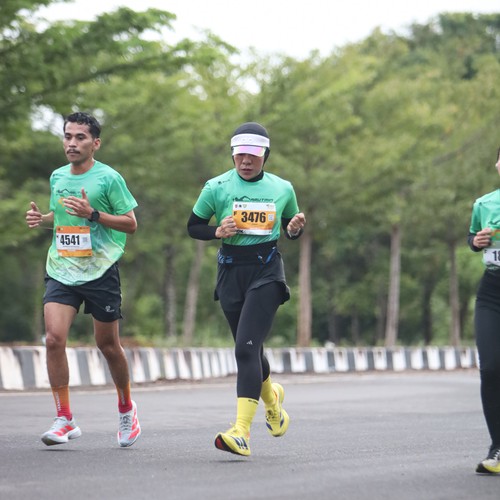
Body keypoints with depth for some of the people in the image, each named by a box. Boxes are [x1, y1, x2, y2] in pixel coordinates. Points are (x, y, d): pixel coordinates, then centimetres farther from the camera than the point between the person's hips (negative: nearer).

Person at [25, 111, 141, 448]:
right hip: (61, 270, 4)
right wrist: (42, 219, 4)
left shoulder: (109, 178, -7)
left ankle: (126, 408, 33)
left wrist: (93, 213, -19)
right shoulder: (57, 177, 9)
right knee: (54, 338, -15)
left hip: (100, 271, -4)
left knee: (108, 345, 8)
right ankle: (65, 420, -8)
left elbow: (130, 224, -6)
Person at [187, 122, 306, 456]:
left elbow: (291, 230, 18)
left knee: (246, 347, -18)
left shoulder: (282, 189, 5)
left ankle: (242, 432, -23)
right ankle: (271, 395, 48)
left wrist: (295, 229, -5)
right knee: (248, 349, 13)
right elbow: (193, 226, 9)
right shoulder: (217, 187, 1)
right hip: (231, 270, 3)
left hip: (267, 271, -2)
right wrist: (217, 231, -11)